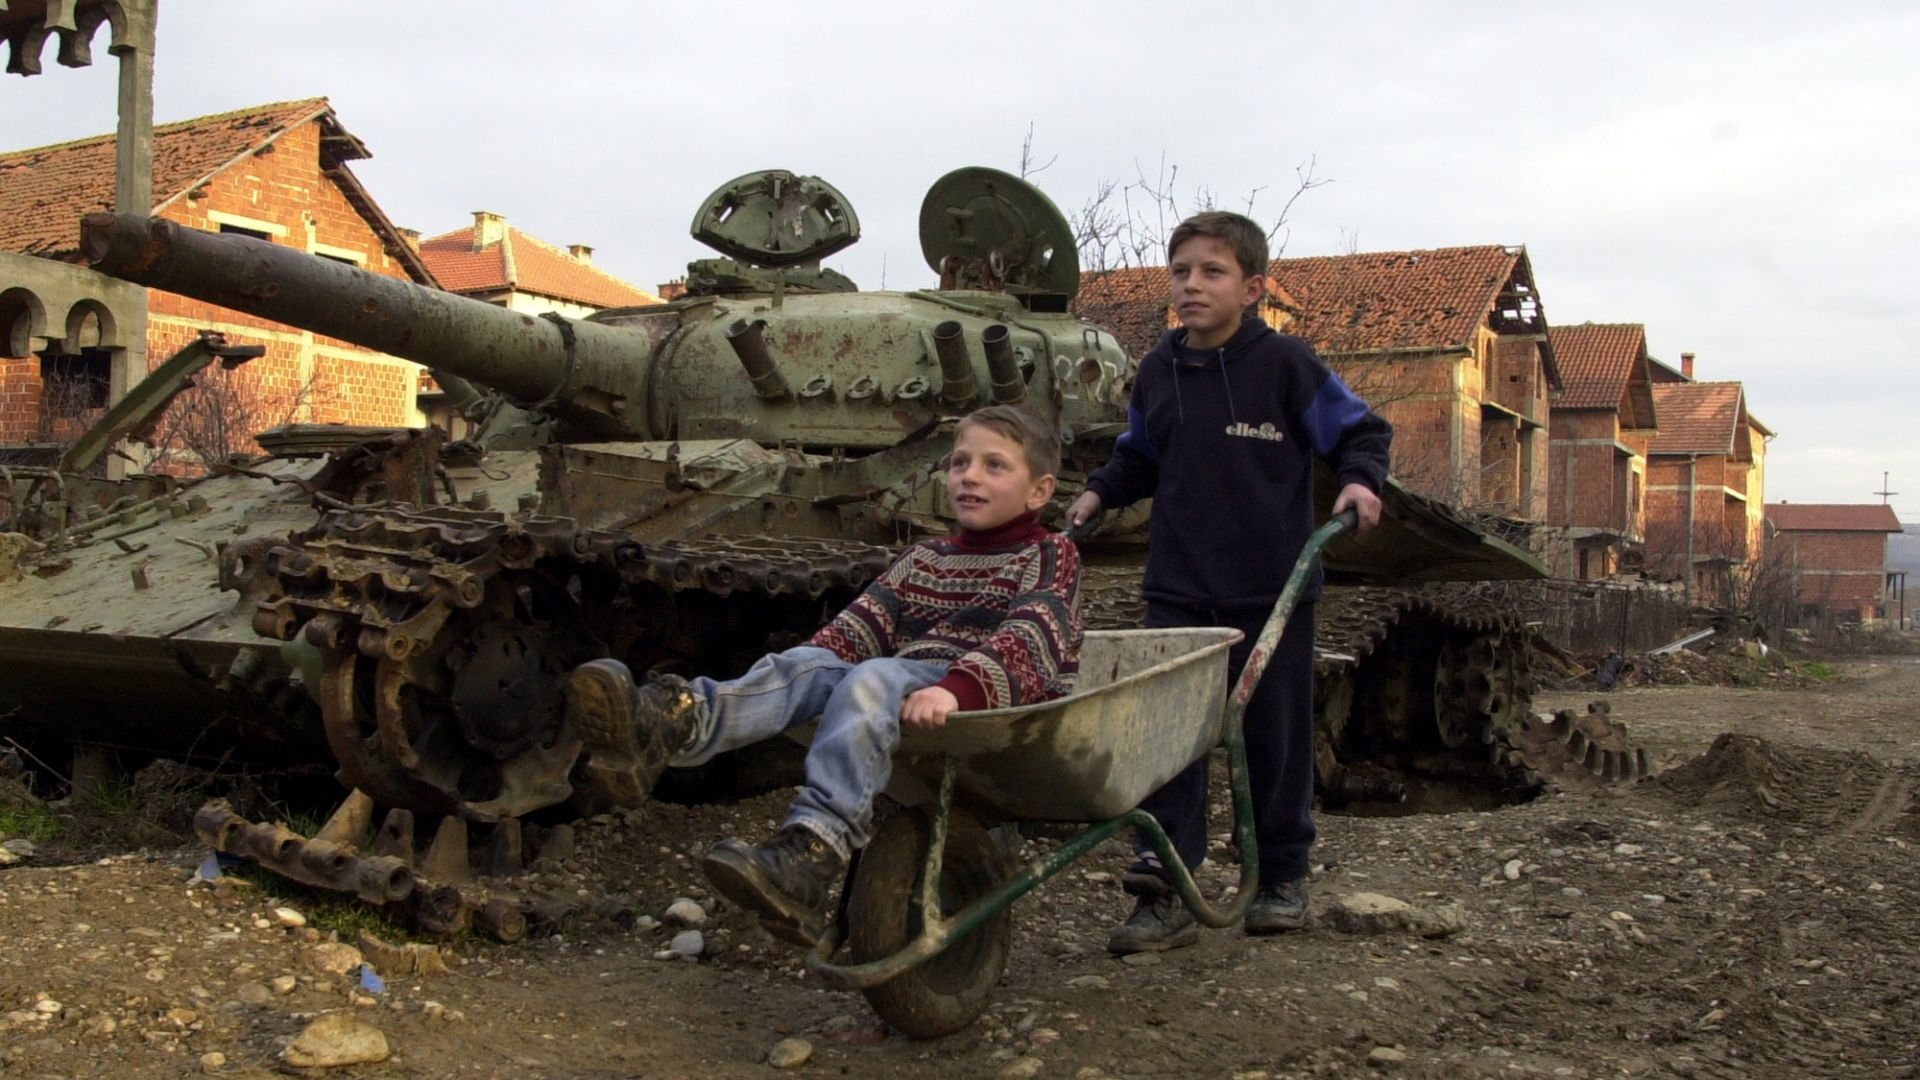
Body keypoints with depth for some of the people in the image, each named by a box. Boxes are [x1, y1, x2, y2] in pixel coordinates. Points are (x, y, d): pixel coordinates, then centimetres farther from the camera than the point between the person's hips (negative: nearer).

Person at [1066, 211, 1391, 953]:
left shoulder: (1285, 364, -6)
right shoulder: (1158, 372, 6)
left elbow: (1361, 430, 3)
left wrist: (1360, 479, -15)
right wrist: (1100, 491, 5)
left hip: (1272, 588, -3)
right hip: (1178, 589, 3)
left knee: (1275, 735, 9)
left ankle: (1283, 877, 27)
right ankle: (1163, 895, -1)